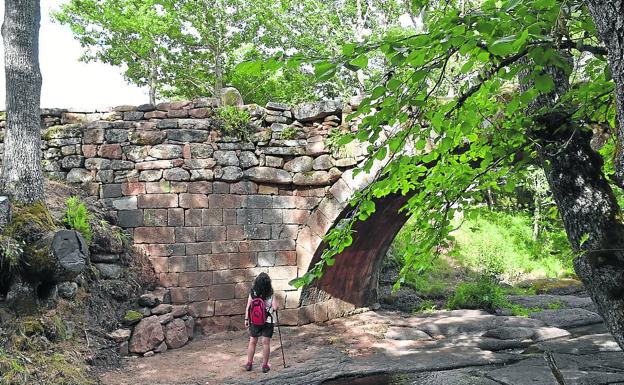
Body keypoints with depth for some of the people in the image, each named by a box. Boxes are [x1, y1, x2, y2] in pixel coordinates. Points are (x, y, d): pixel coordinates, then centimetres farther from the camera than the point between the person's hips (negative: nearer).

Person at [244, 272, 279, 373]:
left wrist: (246, 319, 5)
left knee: (252, 342, 13)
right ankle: (265, 365, 9)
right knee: (266, 343, 5)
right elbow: (275, 308, -13)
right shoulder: (271, 295, -11)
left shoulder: (252, 294, -7)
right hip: (268, 322, -2)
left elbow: (248, 307, -4)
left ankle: (249, 364, 20)